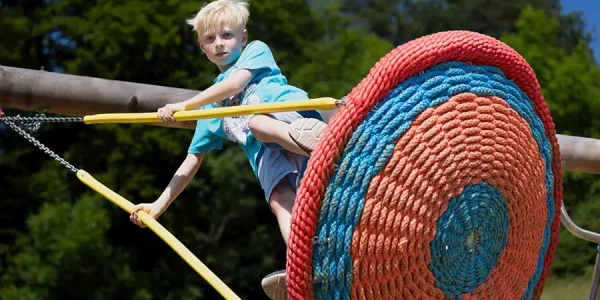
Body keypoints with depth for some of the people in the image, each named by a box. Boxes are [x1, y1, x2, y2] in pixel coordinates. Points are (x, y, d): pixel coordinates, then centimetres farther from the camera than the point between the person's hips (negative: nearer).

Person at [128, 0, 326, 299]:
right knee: (279, 198, -31)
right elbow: (193, 159, 33)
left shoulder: (257, 50, 23)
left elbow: (236, 83, 2)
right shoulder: (212, 106, 34)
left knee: (255, 122, -37)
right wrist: (159, 205, 27)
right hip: (267, 155, 3)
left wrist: (185, 105, 2)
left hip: (292, 115, -3)